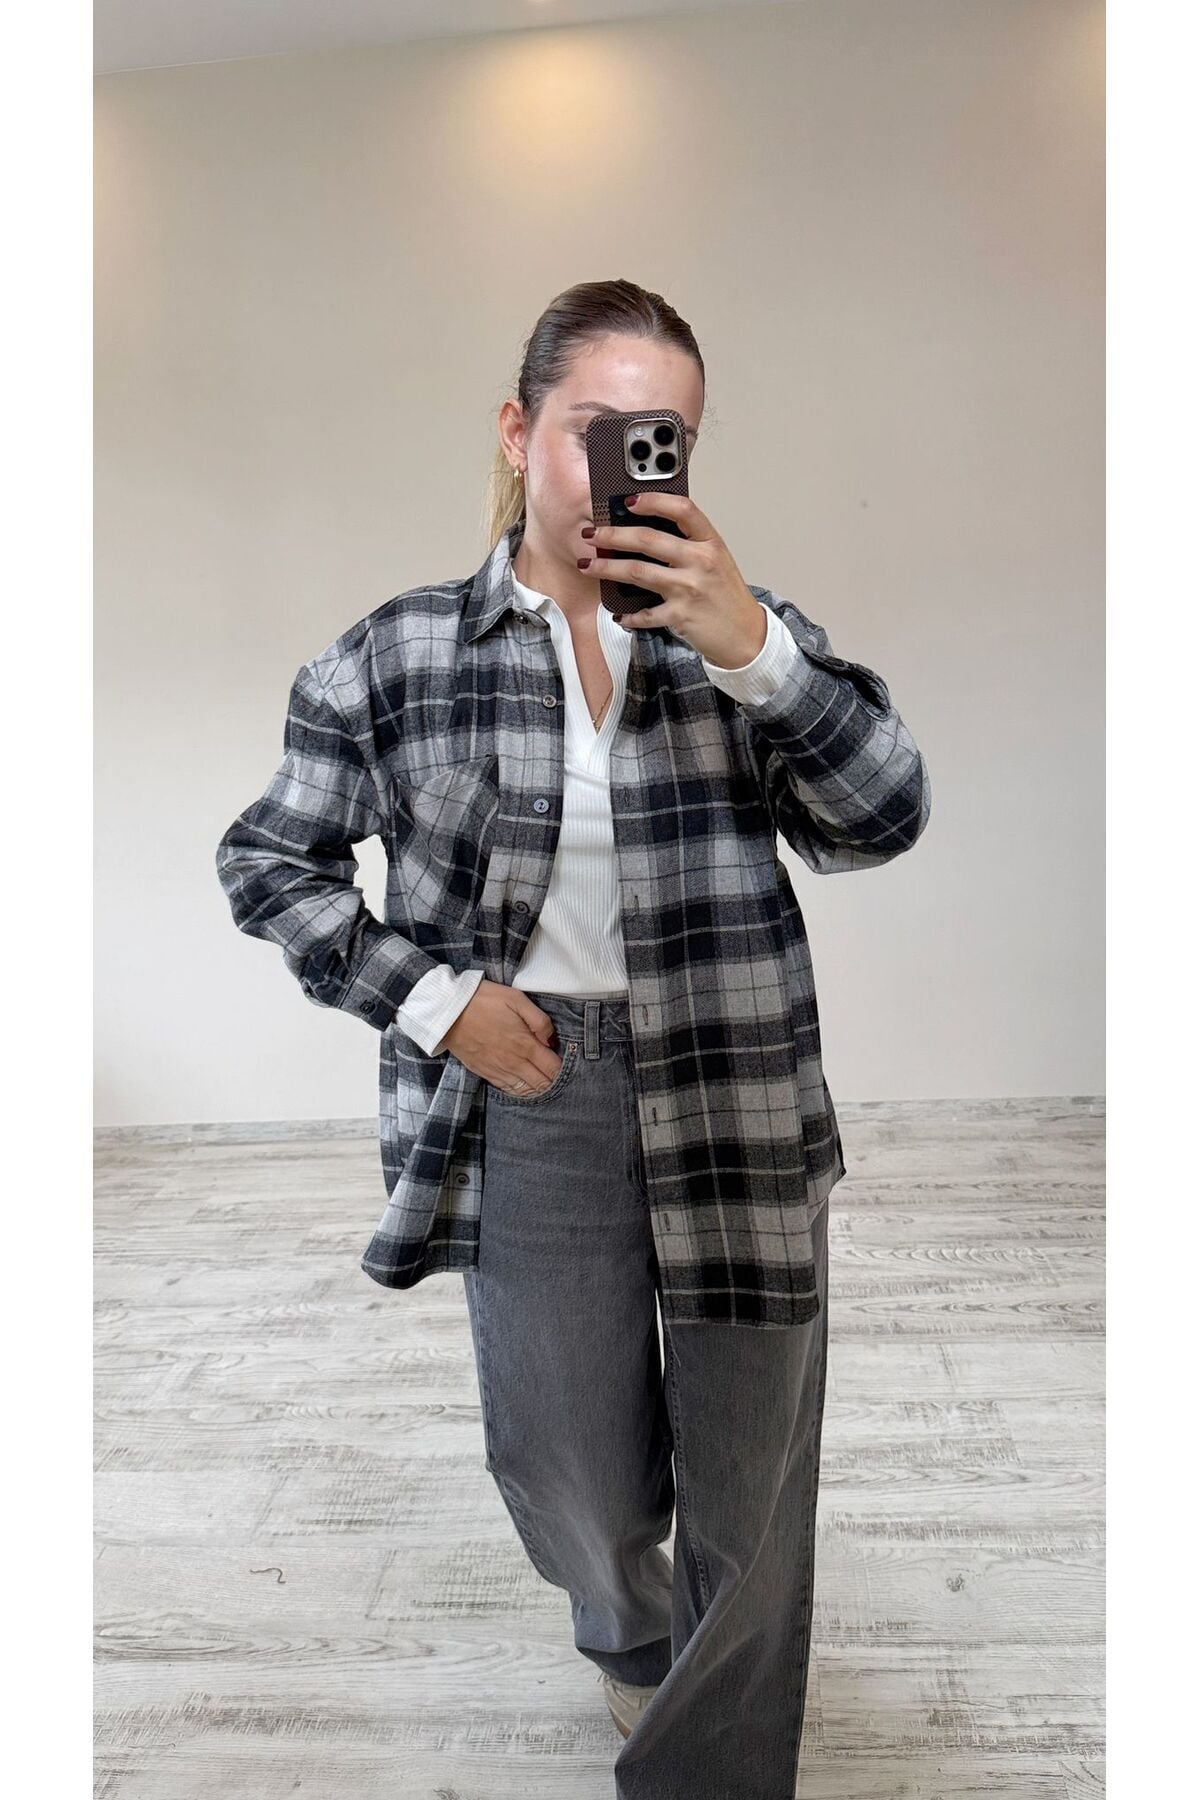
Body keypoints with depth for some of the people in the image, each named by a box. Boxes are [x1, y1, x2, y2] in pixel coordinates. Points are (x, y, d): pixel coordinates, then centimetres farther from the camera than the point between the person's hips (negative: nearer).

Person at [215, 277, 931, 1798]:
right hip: (528, 1095, 0)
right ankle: (624, 1628, 56)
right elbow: (267, 860, 6)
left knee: (752, 1497, 12)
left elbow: (883, 824, -9)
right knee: (578, 1491, 18)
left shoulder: (746, 633, 1)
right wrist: (428, 997, -6)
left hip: (741, 1097, 1)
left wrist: (750, 645, -23)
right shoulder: (398, 657, -1)